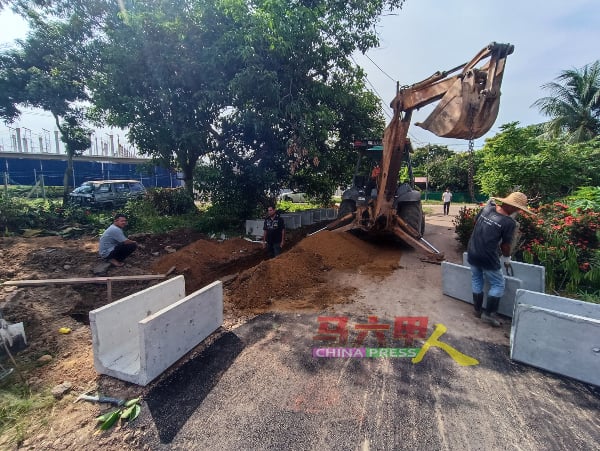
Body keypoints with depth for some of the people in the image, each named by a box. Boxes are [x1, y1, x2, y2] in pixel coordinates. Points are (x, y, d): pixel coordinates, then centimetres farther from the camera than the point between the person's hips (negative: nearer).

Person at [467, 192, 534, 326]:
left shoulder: (486, 209, 0)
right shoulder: (509, 222, -13)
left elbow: (475, 223, 15)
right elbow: (505, 245, -5)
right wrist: (507, 260, 11)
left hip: (472, 253, 6)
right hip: (488, 257, -6)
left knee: (476, 280, 20)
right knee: (498, 284, 13)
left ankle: (478, 309, 31)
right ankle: (488, 313, 16)